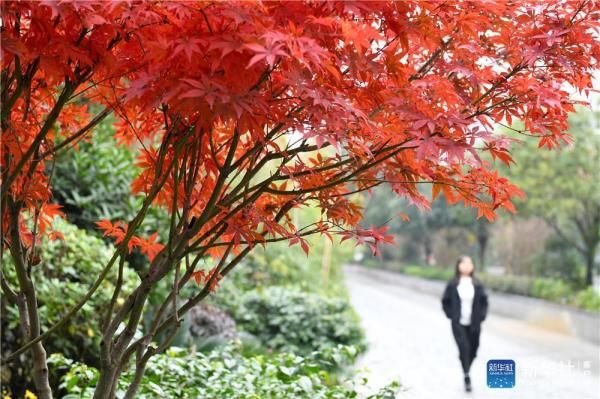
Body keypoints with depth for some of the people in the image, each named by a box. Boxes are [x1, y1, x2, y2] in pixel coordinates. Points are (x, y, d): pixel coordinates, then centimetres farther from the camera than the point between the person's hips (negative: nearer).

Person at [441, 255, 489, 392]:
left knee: (472, 350, 8)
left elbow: (484, 301, 10)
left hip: (474, 324, 3)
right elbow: (445, 301, 5)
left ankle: (466, 371, 32)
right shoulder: (452, 284, -2)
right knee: (464, 348, -16)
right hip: (458, 324, -2)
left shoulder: (478, 284, 2)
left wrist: (482, 316, -1)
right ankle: (467, 377, -12)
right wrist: (451, 315, -3)